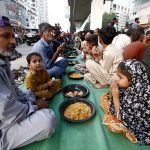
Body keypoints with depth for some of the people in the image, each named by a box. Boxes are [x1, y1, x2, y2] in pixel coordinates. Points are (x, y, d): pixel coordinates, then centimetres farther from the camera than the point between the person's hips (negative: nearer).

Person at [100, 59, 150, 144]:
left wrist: (115, 97, -30)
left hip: (138, 126, -5)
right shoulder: (128, 87, -18)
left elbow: (121, 117, -27)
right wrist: (112, 93, -24)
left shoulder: (137, 98, -38)